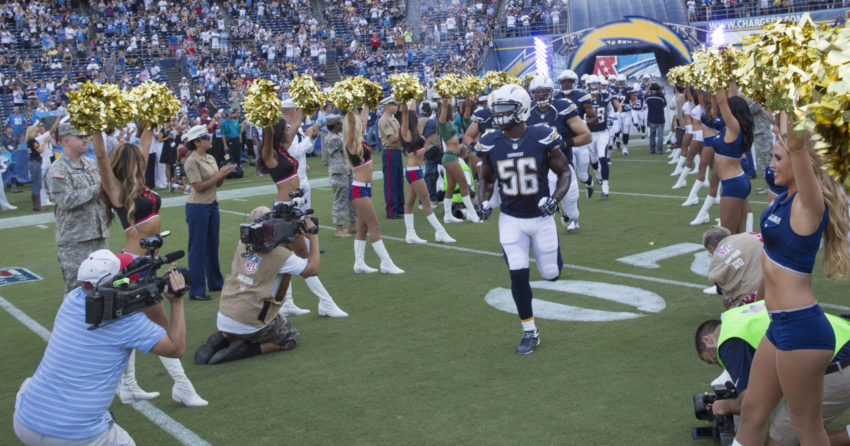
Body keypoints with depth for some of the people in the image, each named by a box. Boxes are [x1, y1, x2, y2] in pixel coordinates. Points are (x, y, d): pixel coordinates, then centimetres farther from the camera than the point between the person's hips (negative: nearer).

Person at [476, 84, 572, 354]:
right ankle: (530, 333, 11)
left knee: (551, 274, 7)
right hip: (511, 220, 1)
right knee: (518, 276, -5)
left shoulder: (543, 139, -14)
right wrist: (484, 201, -10)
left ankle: (553, 250, 46)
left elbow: (564, 172, -3)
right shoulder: (490, 144, -7)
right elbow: (486, 179, 9)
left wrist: (556, 198, -20)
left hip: (542, 217, -1)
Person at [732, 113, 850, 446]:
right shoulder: (787, 197, 5)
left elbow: (797, 144, -31)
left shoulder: (810, 204, -21)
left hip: (800, 329, -9)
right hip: (781, 326, 9)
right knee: (752, 412, 18)